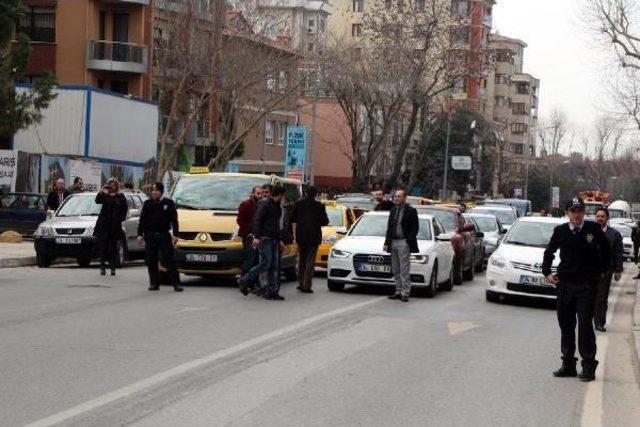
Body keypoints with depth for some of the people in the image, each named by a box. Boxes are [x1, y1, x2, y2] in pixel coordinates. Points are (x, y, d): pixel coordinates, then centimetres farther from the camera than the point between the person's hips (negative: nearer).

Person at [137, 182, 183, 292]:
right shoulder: (148, 203, 8)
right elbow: (142, 220, 9)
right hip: (150, 236, 2)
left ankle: (176, 283, -6)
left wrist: (175, 234, -3)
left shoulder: (169, 203, 4)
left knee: (169, 260, -5)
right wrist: (140, 234, 2)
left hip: (164, 235, -2)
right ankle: (154, 283, 11)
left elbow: (174, 220, 4)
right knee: (151, 262, 3)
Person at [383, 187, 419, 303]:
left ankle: (405, 293, -6)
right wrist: (387, 242, 10)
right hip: (393, 243, 7)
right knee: (396, 270, 9)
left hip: (404, 243, -7)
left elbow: (415, 228, -6)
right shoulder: (393, 211, 15)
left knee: (404, 270, -7)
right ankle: (398, 292, 15)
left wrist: (409, 241, -14)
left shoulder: (411, 211, -4)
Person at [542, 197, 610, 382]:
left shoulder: (593, 229, -3)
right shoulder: (560, 231, 4)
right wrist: (547, 272, 9)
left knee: (585, 325, -9)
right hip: (565, 284, 4)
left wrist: (600, 272, 6)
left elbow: (606, 252, 9)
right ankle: (568, 365, 17)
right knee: (566, 326, 9)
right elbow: (549, 252, 19)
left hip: (586, 285, -3)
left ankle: (588, 366, -4)